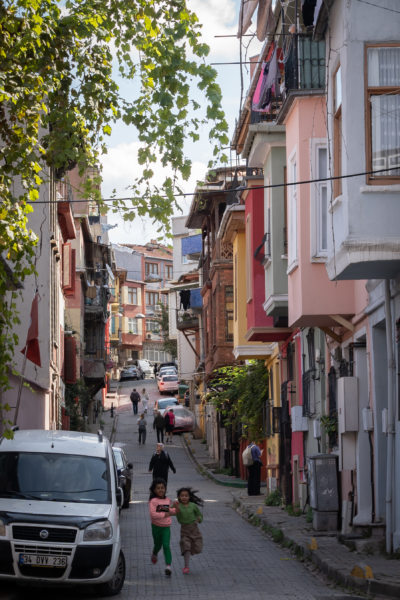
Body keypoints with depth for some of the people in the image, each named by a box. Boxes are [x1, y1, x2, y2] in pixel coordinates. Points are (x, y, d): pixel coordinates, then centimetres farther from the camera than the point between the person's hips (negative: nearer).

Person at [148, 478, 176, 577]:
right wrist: (165, 514, -24)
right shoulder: (153, 501, -13)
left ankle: (168, 566, -13)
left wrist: (175, 509, 2)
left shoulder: (168, 500, 5)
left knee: (166, 545, -11)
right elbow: (153, 514, -23)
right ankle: (154, 554, 51)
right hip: (156, 526, -2)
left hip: (166, 527, 2)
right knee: (157, 545, 16)